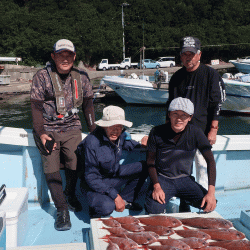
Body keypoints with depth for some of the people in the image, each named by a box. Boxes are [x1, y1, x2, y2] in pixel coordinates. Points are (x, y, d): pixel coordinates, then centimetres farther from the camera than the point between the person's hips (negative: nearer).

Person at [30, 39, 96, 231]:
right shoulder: (42, 76, -4)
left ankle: (70, 195, 22)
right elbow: (36, 107, -5)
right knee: (51, 167, -11)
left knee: (75, 164, -9)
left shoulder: (81, 77, 4)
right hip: (48, 129, -1)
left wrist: (93, 130, 9)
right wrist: (41, 134, -14)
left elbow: (88, 104, 12)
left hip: (72, 128, 2)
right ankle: (62, 210, 0)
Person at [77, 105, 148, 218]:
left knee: (144, 167, -1)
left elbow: (126, 143, 22)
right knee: (107, 207, -35)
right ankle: (95, 209, 3)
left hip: (116, 174, 7)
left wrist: (141, 145, 1)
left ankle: (126, 198, 11)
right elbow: (91, 178, -26)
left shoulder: (120, 135, -8)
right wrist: (115, 196, -28)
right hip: (98, 182, -7)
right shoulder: (92, 143, -29)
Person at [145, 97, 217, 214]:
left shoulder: (196, 133, -9)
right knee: (154, 210, -27)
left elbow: (210, 160, -9)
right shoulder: (157, 132, -11)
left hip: (185, 179, 2)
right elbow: (150, 161, -2)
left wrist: (211, 192, -20)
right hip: (162, 178, -2)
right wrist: (156, 186, -18)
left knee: (209, 204, -19)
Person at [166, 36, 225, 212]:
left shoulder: (210, 74, 0)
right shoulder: (177, 77, 12)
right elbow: (170, 106, 18)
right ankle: (184, 207, 17)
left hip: (202, 132, -4)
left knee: (203, 170, -3)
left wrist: (213, 129, -10)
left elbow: (217, 104, -4)